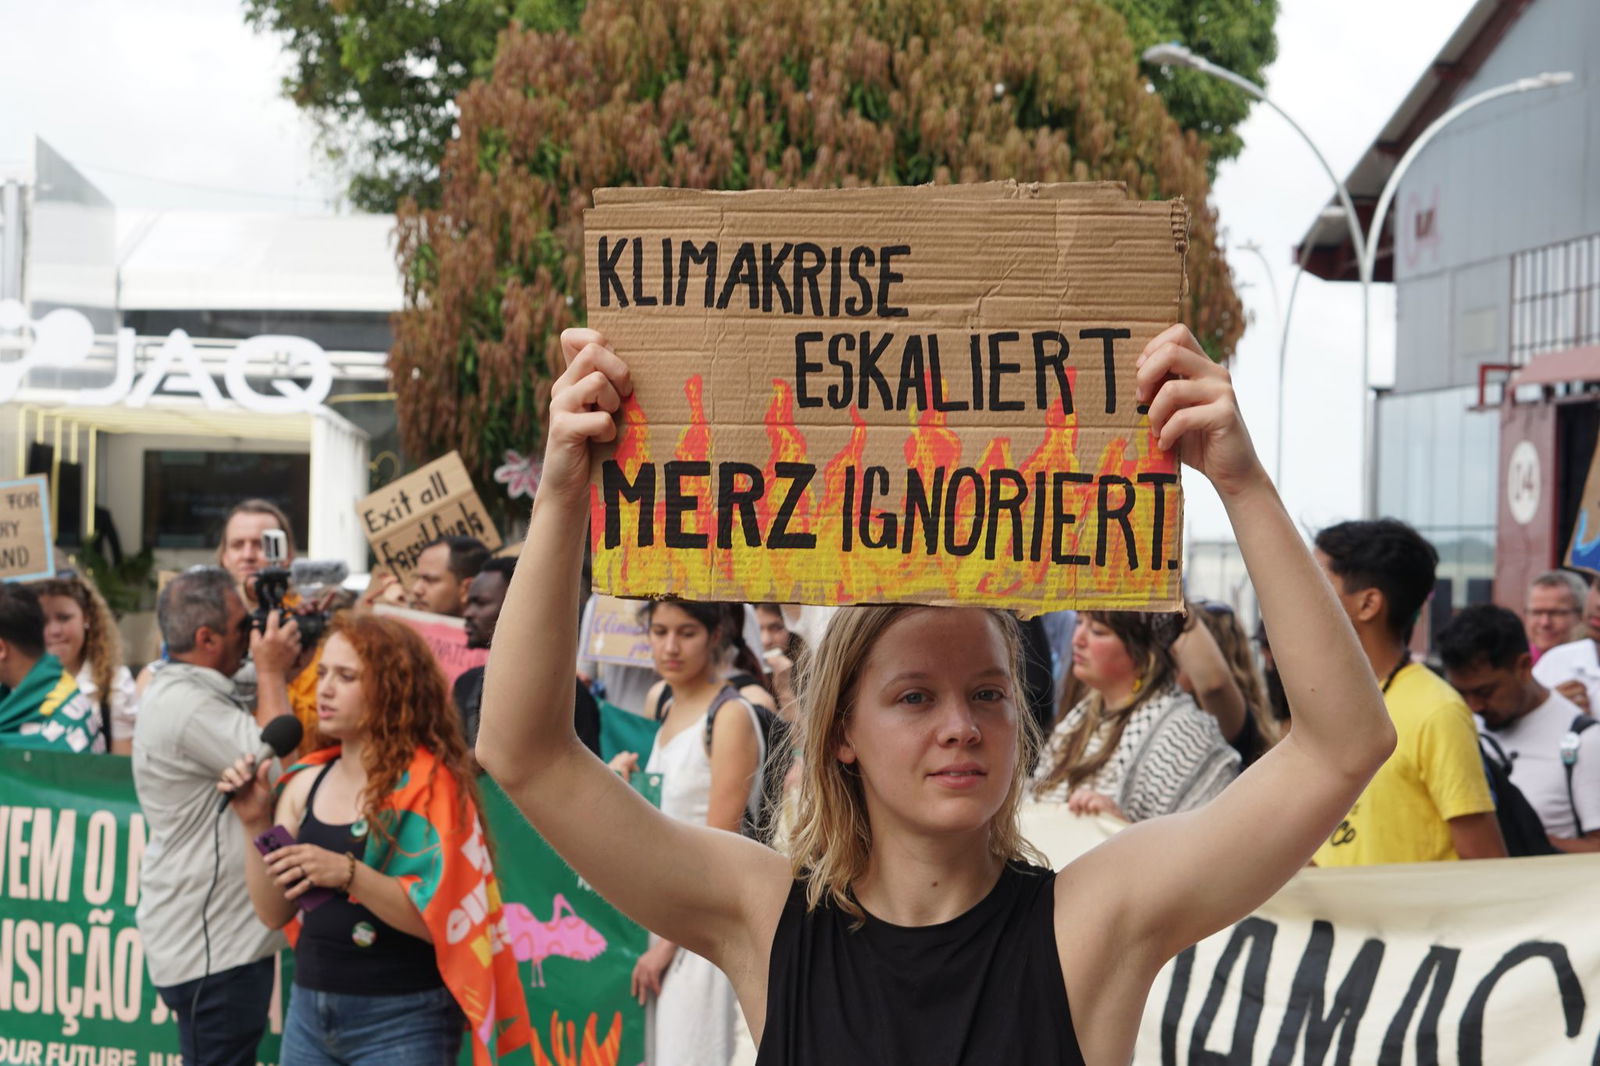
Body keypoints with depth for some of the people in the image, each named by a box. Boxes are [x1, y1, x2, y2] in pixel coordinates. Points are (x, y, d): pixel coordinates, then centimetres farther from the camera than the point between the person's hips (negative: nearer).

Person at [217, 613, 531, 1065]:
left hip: (401, 1021, -5)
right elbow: (274, 912, 6)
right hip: (309, 1011, 6)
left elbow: (439, 919, -17)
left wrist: (349, 874, -27)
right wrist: (256, 825, -6)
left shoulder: (429, 785, -11)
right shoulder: (306, 783, 6)